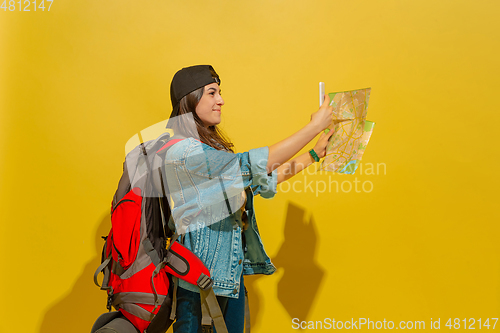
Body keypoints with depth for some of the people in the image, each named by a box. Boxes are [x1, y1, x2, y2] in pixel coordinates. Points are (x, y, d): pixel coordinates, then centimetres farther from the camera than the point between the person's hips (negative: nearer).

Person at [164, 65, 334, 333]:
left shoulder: (212, 146, 12)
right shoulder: (183, 150, -19)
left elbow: (264, 180, 15)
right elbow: (254, 164, -24)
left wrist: (315, 154, 13)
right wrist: (315, 126, -18)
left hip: (230, 269, 9)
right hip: (200, 278, -9)